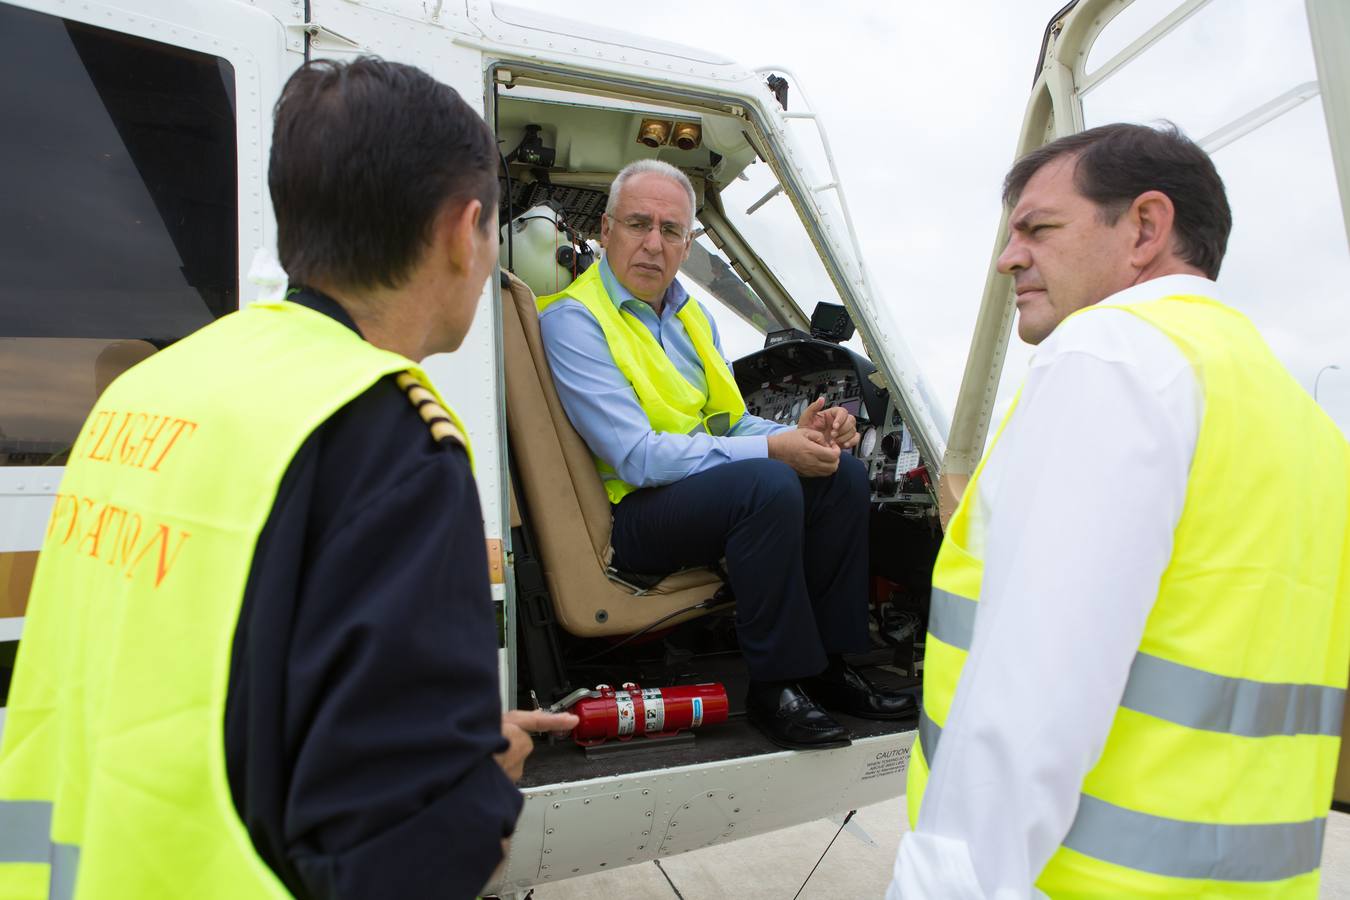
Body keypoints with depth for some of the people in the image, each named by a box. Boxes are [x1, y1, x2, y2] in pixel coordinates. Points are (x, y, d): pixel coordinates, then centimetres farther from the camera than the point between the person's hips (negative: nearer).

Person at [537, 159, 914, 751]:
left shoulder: (690, 315, 15)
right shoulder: (572, 320, -12)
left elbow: (732, 423, 16)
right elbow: (637, 457, -21)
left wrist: (798, 434, -7)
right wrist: (772, 449, -22)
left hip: (711, 490, 8)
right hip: (629, 512, -8)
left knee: (842, 474, -8)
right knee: (767, 484, -32)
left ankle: (826, 663, 0)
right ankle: (774, 686, -18)